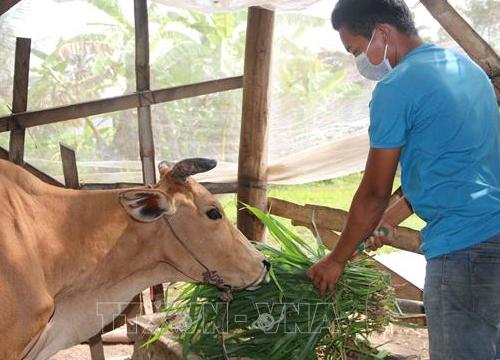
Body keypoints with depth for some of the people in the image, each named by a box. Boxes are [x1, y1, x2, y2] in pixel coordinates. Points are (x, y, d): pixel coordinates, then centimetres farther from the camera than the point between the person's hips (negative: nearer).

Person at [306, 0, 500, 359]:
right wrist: (386, 223, 26)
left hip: (464, 248, -9)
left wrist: (337, 259, 8)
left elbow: (375, 193, -5)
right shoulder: (466, 64, 16)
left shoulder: (396, 88, -11)